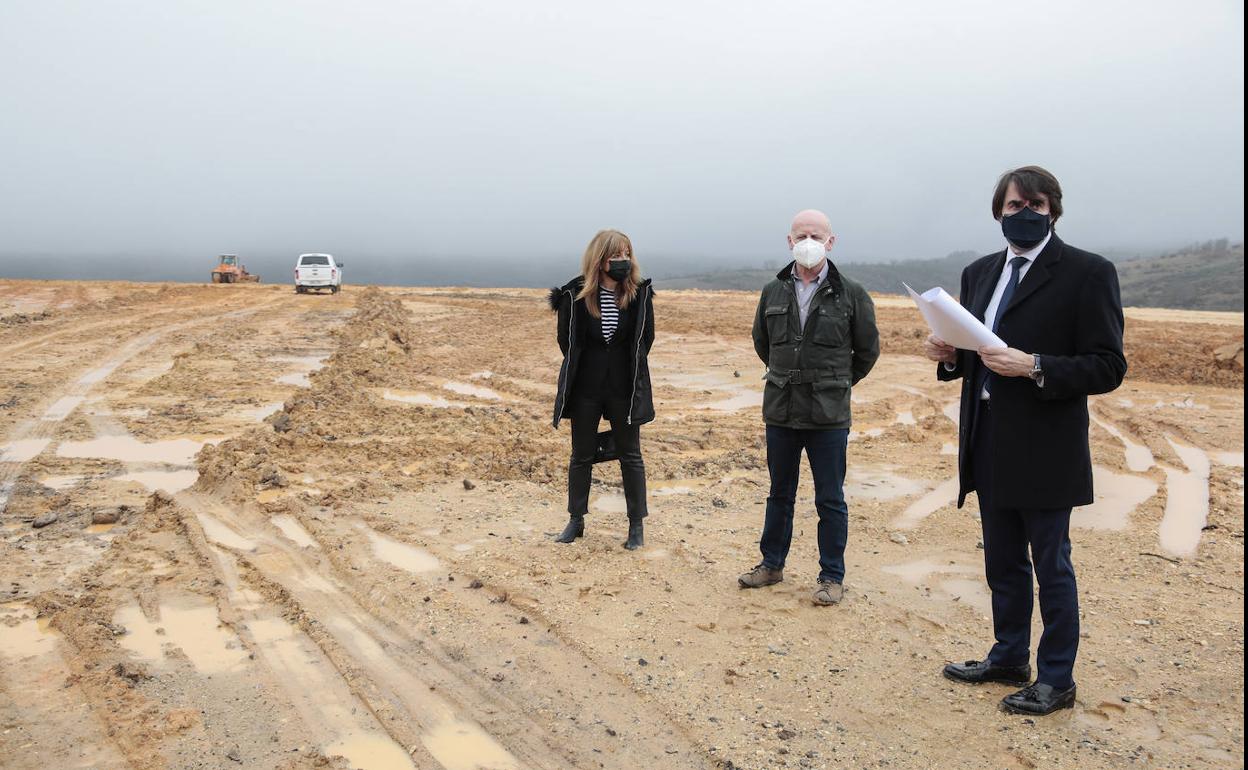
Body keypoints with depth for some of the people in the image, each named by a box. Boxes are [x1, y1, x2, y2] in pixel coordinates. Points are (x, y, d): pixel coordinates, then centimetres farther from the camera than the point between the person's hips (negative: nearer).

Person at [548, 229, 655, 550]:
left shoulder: (639, 294, -6)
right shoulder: (576, 295, -10)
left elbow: (645, 339, 4)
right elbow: (567, 342, 0)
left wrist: (627, 369, 3)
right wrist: (590, 368, 6)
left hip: (625, 389, 0)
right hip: (586, 388, 0)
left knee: (630, 455, 7)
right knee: (581, 455, 12)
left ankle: (637, 524, 17)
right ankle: (576, 520, 26)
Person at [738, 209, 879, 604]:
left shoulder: (851, 294, -5)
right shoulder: (773, 292, 4)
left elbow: (868, 350, 6)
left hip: (828, 416, -3)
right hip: (780, 412, 3)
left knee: (830, 500, 5)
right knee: (779, 494, 16)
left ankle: (832, 576, 18)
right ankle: (772, 564, 30)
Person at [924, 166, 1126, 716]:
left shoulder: (1087, 273, -9)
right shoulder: (979, 274, 11)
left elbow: (1108, 367, -13)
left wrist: (1034, 367, -25)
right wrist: (951, 356, -4)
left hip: (1045, 451, -6)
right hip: (990, 448, 7)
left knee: (1051, 567, 6)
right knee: (1002, 563, 18)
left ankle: (1055, 681, 20)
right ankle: (1009, 658, 34)